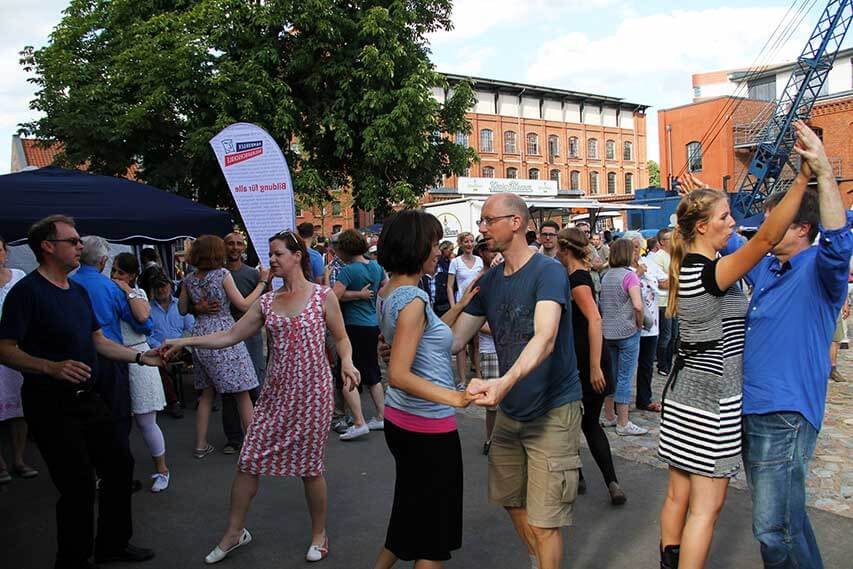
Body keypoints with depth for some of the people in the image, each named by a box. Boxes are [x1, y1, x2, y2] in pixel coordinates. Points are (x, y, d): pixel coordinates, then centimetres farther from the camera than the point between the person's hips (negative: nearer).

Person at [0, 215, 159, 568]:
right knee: (79, 485, -3)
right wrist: (52, 368, -33)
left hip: (88, 399, 8)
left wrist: (141, 356, 7)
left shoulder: (78, 291, 12)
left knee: (119, 464, 15)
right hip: (51, 405, -8)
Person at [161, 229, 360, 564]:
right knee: (248, 461, 6)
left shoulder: (323, 296, -5)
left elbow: (341, 338, 2)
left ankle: (319, 534, 28)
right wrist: (184, 342, -3)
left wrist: (347, 362, -18)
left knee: (310, 466, 5)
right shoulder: (267, 302, 6)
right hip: (276, 392, 4)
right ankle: (235, 531, 28)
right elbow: (229, 336, 5)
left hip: (312, 392, -4)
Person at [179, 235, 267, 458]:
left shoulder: (189, 280, 6)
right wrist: (262, 282, -1)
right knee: (242, 392, 1)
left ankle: (201, 445, 20)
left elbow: (182, 309, 16)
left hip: (200, 336, 6)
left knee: (207, 392, 16)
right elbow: (244, 305, -8)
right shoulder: (222, 274, -10)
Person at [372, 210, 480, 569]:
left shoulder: (388, 294, 6)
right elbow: (399, 375, -28)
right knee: (435, 523, 8)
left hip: (400, 418, 9)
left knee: (412, 510, 25)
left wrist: (459, 306, 12)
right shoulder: (412, 300, -21)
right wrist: (453, 397, -37)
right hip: (428, 426, -9)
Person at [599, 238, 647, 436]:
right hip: (627, 332, -7)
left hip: (607, 332, 7)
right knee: (625, 377, -1)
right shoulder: (629, 275, -13)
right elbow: (638, 306, -22)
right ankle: (623, 423, 5)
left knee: (611, 375, 15)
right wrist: (639, 324, -8)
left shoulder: (606, 276, 9)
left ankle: (609, 417, 24)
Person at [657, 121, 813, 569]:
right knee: (706, 506, 1)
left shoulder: (686, 266, 4)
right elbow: (767, 237, -32)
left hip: (683, 393, 9)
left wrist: (700, 198, 33)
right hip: (713, 400, -9)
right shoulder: (711, 272, -20)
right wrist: (804, 177, -35)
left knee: (678, 495, 18)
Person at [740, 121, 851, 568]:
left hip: (785, 414, -9)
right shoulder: (767, 268, 13)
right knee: (783, 514, 22)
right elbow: (733, 247, 31)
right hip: (752, 408, 9)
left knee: (774, 528, -8)